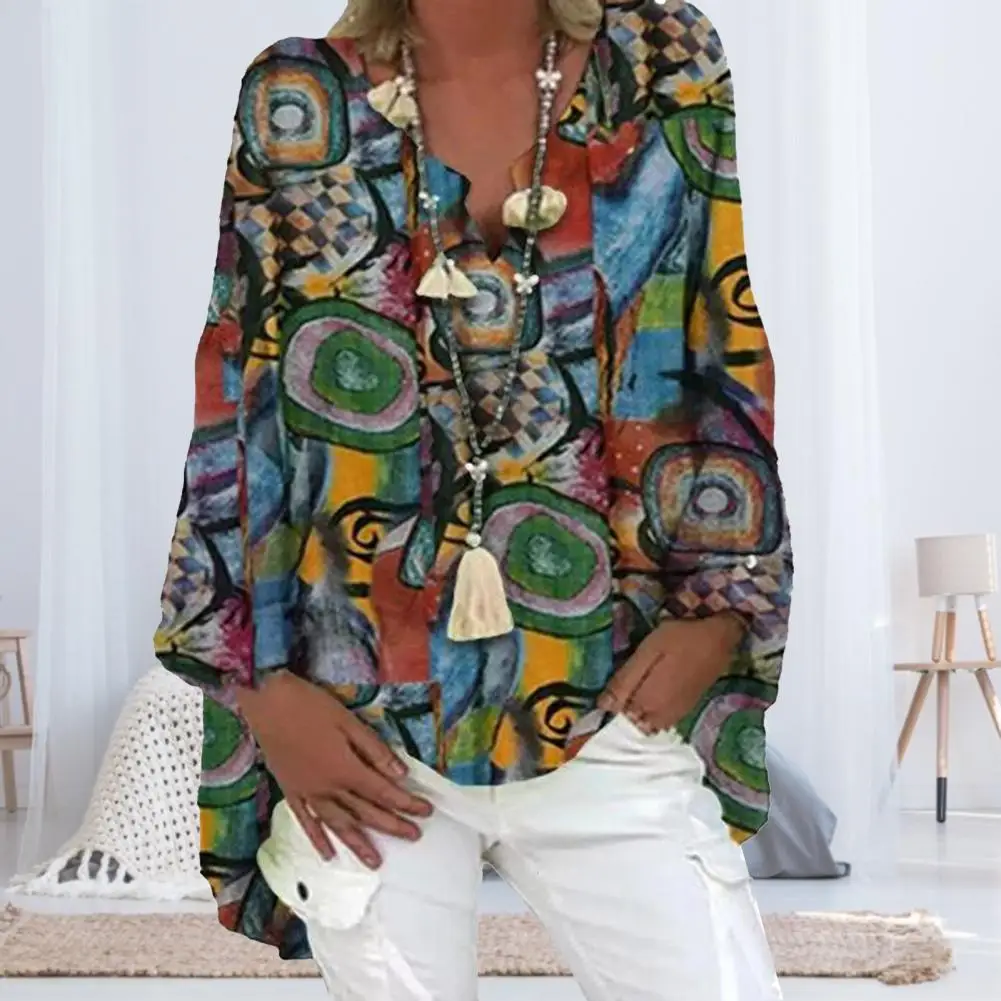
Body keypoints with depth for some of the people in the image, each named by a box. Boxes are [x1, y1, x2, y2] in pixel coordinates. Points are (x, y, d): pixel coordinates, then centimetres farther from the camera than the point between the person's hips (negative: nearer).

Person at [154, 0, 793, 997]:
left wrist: (716, 607, -2)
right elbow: (235, 409, 3)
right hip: (357, 727, 0)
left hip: (605, 710, 1)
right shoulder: (297, 103, 2)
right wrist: (262, 683, -4)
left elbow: (726, 365, 7)